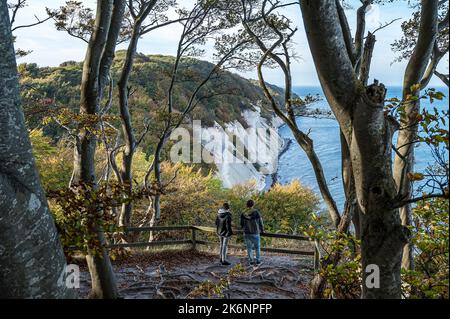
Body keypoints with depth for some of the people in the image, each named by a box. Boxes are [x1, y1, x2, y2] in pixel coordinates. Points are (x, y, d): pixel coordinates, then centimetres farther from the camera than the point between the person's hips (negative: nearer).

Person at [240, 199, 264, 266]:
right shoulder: (256, 213, -16)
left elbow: (242, 224, 1)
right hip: (255, 233, -2)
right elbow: (260, 223, -8)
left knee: (249, 248, 14)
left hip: (246, 233, 2)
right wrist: (262, 230, 11)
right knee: (257, 247, 16)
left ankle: (251, 261, 18)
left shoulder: (243, 214, -8)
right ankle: (258, 261, 20)